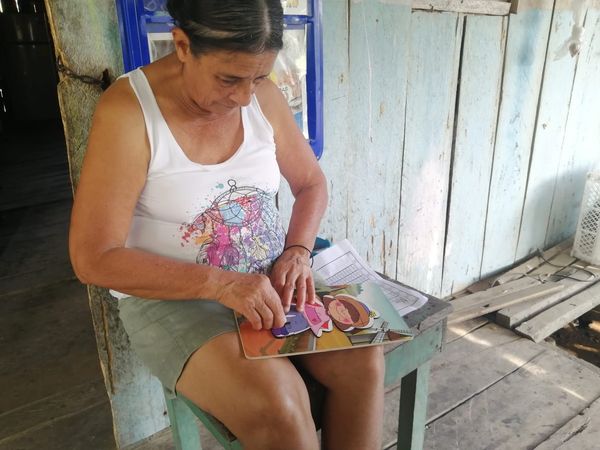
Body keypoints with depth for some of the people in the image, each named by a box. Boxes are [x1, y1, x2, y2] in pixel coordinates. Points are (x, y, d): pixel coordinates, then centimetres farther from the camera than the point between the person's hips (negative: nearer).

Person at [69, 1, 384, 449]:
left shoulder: (263, 96, -4)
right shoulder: (127, 111, -19)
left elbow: (311, 183, 9)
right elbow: (94, 259, -19)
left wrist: (297, 251, -11)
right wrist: (220, 284, -27)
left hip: (270, 278, 5)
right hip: (172, 296, -4)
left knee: (363, 358, -15)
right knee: (277, 404, -27)